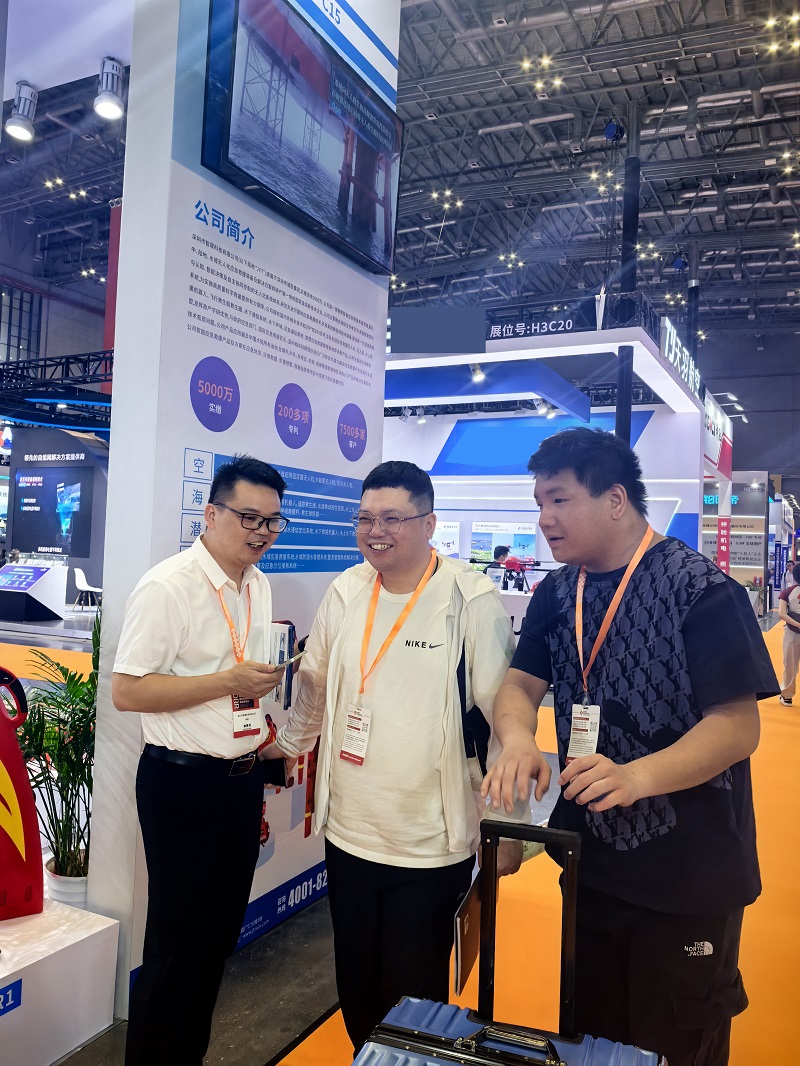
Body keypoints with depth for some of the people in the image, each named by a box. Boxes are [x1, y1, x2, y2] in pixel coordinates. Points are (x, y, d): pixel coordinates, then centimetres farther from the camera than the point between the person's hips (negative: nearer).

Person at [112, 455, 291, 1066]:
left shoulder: (259, 586, 9)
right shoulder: (167, 587, -16)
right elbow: (126, 691, -19)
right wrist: (228, 682, -24)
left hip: (242, 780, 8)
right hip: (183, 784, -7)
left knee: (219, 938, 19)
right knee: (177, 947, 6)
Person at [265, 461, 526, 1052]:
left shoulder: (474, 602, -14)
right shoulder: (346, 592, 0)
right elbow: (315, 686, 15)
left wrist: (509, 826, -9)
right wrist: (289, 744, 26)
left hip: (433, 847, -4)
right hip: (348, 833, 5)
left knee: (412, 990, 11)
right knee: (355, 983, 21)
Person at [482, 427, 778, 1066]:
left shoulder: (701, 590, -17)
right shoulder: (557, 593, 3)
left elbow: (737, 726, -21)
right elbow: (521, 684, 0)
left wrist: (636, 777, -36)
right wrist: (517, 739, -22)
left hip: (689, 880, -5)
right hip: (590, 865, 6)